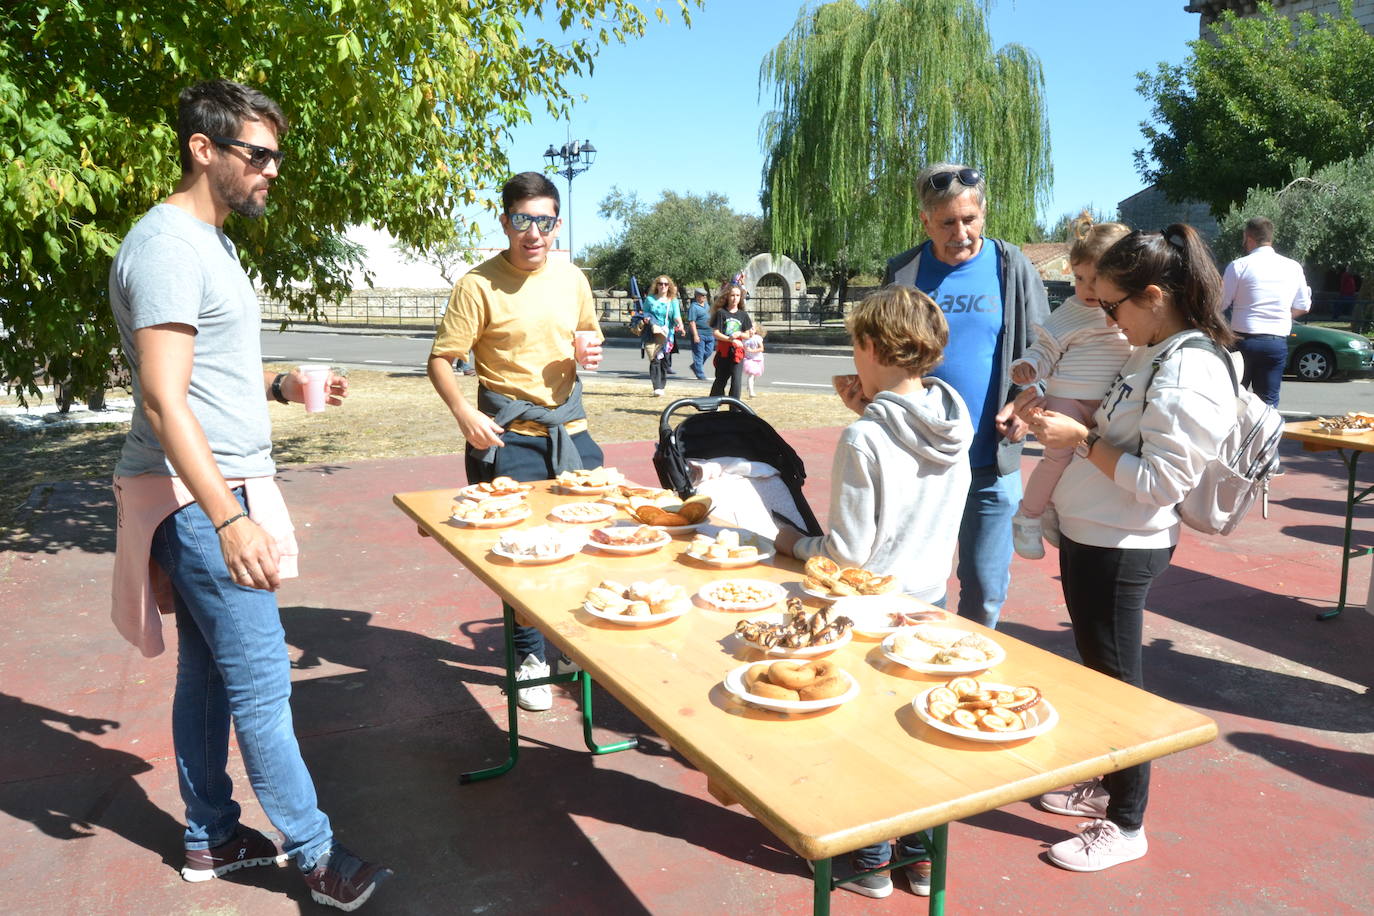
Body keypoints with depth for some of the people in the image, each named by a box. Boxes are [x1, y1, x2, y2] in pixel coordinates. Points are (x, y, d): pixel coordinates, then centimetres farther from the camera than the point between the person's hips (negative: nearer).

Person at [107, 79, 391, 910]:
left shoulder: (210, 241, 16)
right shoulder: (167, 246, -15)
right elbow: (164, 399, -23)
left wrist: (281, 384, 9)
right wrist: (230, 517, -29)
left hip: (218, 493, 10)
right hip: (200, 499, -10)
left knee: (206, 673, 16)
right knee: (262, 683, -3)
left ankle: (213, 839, 28)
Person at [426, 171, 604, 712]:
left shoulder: (572, 279, 7)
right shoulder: (479, 284, -8)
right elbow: (440, 361, -8)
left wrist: (590, 353, -3)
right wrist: (464, 414, -24)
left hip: (571, 432, 5)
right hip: (510, 439, -4)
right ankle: (530, 659, 21)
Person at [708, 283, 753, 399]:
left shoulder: (743, 315, 8)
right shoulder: (721, 312, -2)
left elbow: (748, 335, 12)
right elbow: (715, 333, -8)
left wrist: (739, 334, -11)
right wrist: (731, 339, -18)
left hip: (737, 352, 1)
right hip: (723, 352, -1)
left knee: (737, 381, -9)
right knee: (720, 380, 10)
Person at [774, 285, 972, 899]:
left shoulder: (863, 440, -25)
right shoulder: (954, 422, -5)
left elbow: (847, 553, -22)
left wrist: (796, 543, -4)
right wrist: (870, 412, 3)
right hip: (931, 596, 6)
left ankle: (869, 861, 30)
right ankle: (922, 854, 36)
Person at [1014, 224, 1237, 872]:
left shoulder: (1190, 374, -22)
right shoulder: (1149, 355, 7)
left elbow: (1159, 479, -24)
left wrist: (1082, 440, -21)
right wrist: (1054, 415, 2)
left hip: (1119, 550, -9)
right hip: (1089, 537, 9)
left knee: (1113, 680, 5)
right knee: (1094, 668, 21)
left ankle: (1126, 825, 23)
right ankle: (1104, 785, 41)